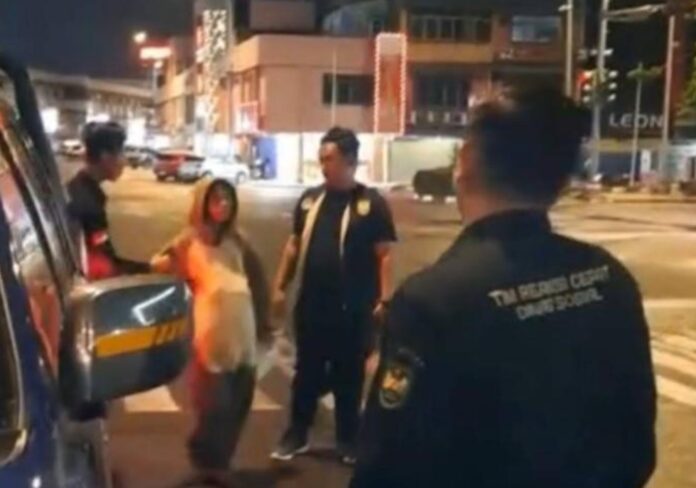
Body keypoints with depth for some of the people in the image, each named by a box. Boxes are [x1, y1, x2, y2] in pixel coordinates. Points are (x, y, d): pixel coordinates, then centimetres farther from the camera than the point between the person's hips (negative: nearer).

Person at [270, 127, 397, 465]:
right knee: (307, 372, 12)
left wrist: (384, 299, -14)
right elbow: (294, 245, 13)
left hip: (353, 308, -3)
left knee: (349, 376, 9)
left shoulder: (371, 203, -7)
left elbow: (384, 255, -8)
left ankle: (348, 440, 22)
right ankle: (297, 434, 24)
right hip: (311, 304, 4)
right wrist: (280, 286, 11)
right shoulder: (310, 199, 6)